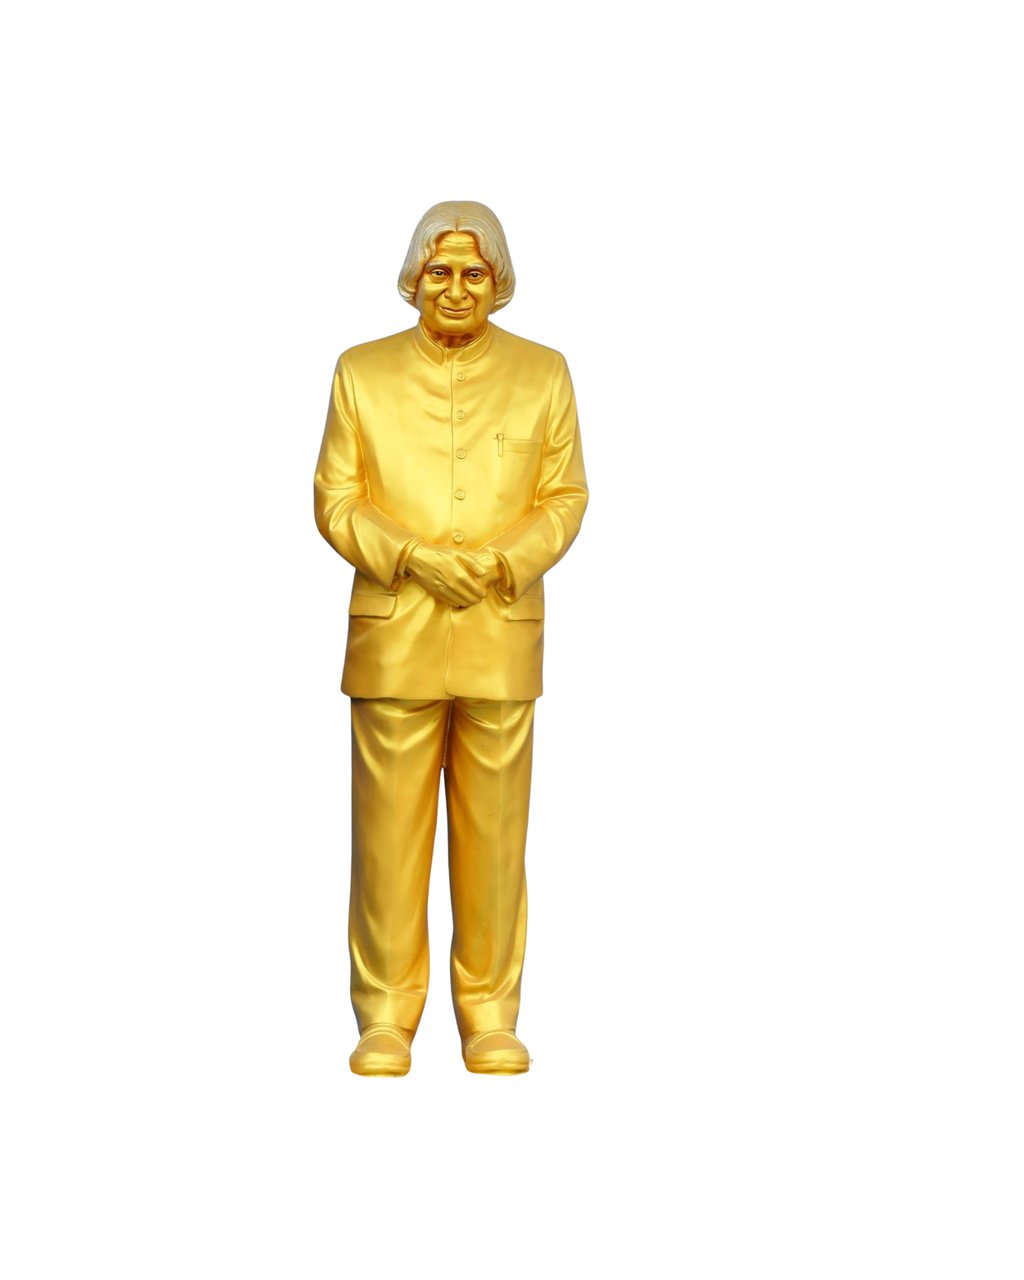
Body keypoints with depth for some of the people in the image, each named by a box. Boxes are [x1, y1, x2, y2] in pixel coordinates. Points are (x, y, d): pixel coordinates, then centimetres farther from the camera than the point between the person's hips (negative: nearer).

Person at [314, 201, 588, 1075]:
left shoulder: (544, 373, 9)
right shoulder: (362, 372, 8)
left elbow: (564, 499, 6)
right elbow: (335, 500, 4)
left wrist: (500, 561, -11)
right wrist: (413, 558, -12)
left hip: (503, 637, 1)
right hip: (393, 636, 0)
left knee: (495, 832, 4)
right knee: (388, 831, 0)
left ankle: (490, 1015, 15)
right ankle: (386, 1017, 11)